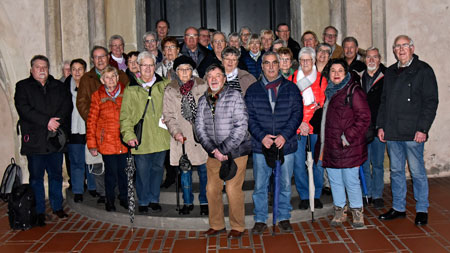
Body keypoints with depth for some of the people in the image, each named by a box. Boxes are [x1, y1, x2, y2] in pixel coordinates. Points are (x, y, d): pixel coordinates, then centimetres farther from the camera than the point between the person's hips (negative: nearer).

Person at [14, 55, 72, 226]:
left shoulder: (58, 86, 13)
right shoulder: (23, 87, 5)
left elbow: (67, 105, 1)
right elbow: (24, 109, -9)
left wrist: (56, 122, -15)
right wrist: (47, 121, -17)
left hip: (55, 139, 3)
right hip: (34, 140, -2)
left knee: (56, 174, 10)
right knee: (36, 177, 4)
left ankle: (57, 207, 24)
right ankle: (39, 212, 13)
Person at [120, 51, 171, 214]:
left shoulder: (164, 85, 6)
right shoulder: (131, 89, 1)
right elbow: (125, 115, 0)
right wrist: (129, 134, -9)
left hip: (160, 137, 2)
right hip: (141, 139, -2)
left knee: (158, 168, 13)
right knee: (142, 171, 7)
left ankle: (154, 199, 30)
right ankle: (143, 201, 26)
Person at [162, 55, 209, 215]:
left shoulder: (202, 86, 2)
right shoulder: (170, 90, 4)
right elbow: (168, 115, 3)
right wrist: (176, 132, -12)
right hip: (182, 136, 1)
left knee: (203, 169, 3)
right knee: (184, 171, 8)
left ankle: (204, 202, 19)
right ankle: (188, 202, 23)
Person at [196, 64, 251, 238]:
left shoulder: (234, 96, -6)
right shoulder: (203, 101, 8)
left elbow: (241, 126, -13)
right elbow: (200, 127, 4)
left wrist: (223, 149, -16)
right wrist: (213, 150, -10)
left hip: (235, 152, -4)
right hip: (213, 154, 5)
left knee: (233, 190, -3)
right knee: (212, 189, 8)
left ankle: (237, 227, 15)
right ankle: (216, 225, 25)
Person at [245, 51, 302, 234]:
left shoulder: (291, 88, 6)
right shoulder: (253, 90, 6)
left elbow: (297, 114, 0)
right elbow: (249, 117, 0)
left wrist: (284, 135, -13)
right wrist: (262, 136, -14)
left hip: (286, 145, 0)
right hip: (260, 146, 0)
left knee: (285, 184, 9)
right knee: (260, 185, 5)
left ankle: (284, 218, 24)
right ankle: (260, 220, 18)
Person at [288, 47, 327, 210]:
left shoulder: (321, 79, 7)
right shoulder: (292, 79, 8)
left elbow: (324, 104, 4)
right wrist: (299, 123, -7)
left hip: (316, 126, 0)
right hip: (297, 127, 0)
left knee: (318, 161, 1)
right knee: (298, 163, -1)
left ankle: (317, 196, 17)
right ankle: (304, 196, 14)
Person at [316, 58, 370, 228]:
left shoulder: (354, 91, -6)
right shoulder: (329, 92, 16)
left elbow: (364, 118, -11)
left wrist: (348, 137, -15)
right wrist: (323, 142, 16)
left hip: (348, 147, -7)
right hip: (330, 145, 7)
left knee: (351, 181, -1)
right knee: (335, 180, 12)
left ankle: (357, 211, 18)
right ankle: (339, 211, 26)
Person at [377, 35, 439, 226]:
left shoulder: (423, 70, -1)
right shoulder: (390, 72, 16)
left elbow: (431, 101, -6)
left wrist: (423, 129, -14)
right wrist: (380, 125, 11)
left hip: (413, 132, -5)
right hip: (392, 133, 6)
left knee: (417, 172, 1)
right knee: (396, 171, 12)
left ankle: (422, 210, 15)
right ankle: (398, 208, 22)